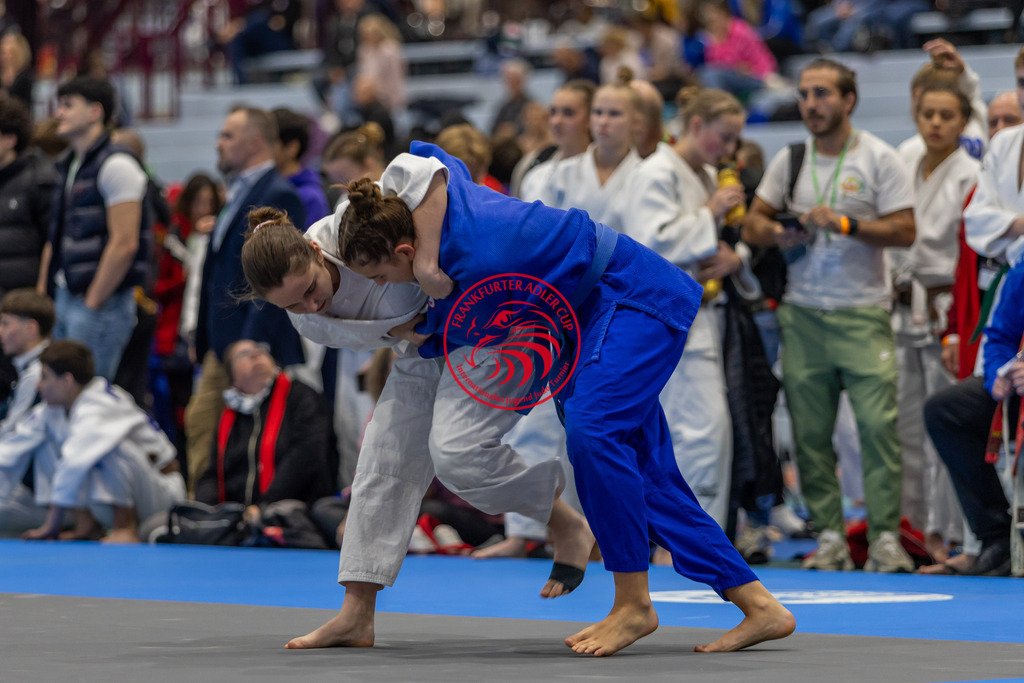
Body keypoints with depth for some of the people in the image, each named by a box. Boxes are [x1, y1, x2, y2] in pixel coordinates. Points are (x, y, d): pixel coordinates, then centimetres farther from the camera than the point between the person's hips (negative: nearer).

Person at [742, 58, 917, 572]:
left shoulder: (879, 159, 0)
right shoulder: (789, 159, 11)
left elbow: (904, 231, -6)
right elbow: (753, 224, 12)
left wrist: (846, 224, -17)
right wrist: (777, 233, -10)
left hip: (862, 312, -4)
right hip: (802, 313, 4)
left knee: (878, 423, -13)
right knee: (810, 431, 2)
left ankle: (885, 536, -10)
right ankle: (828, 535, 7)